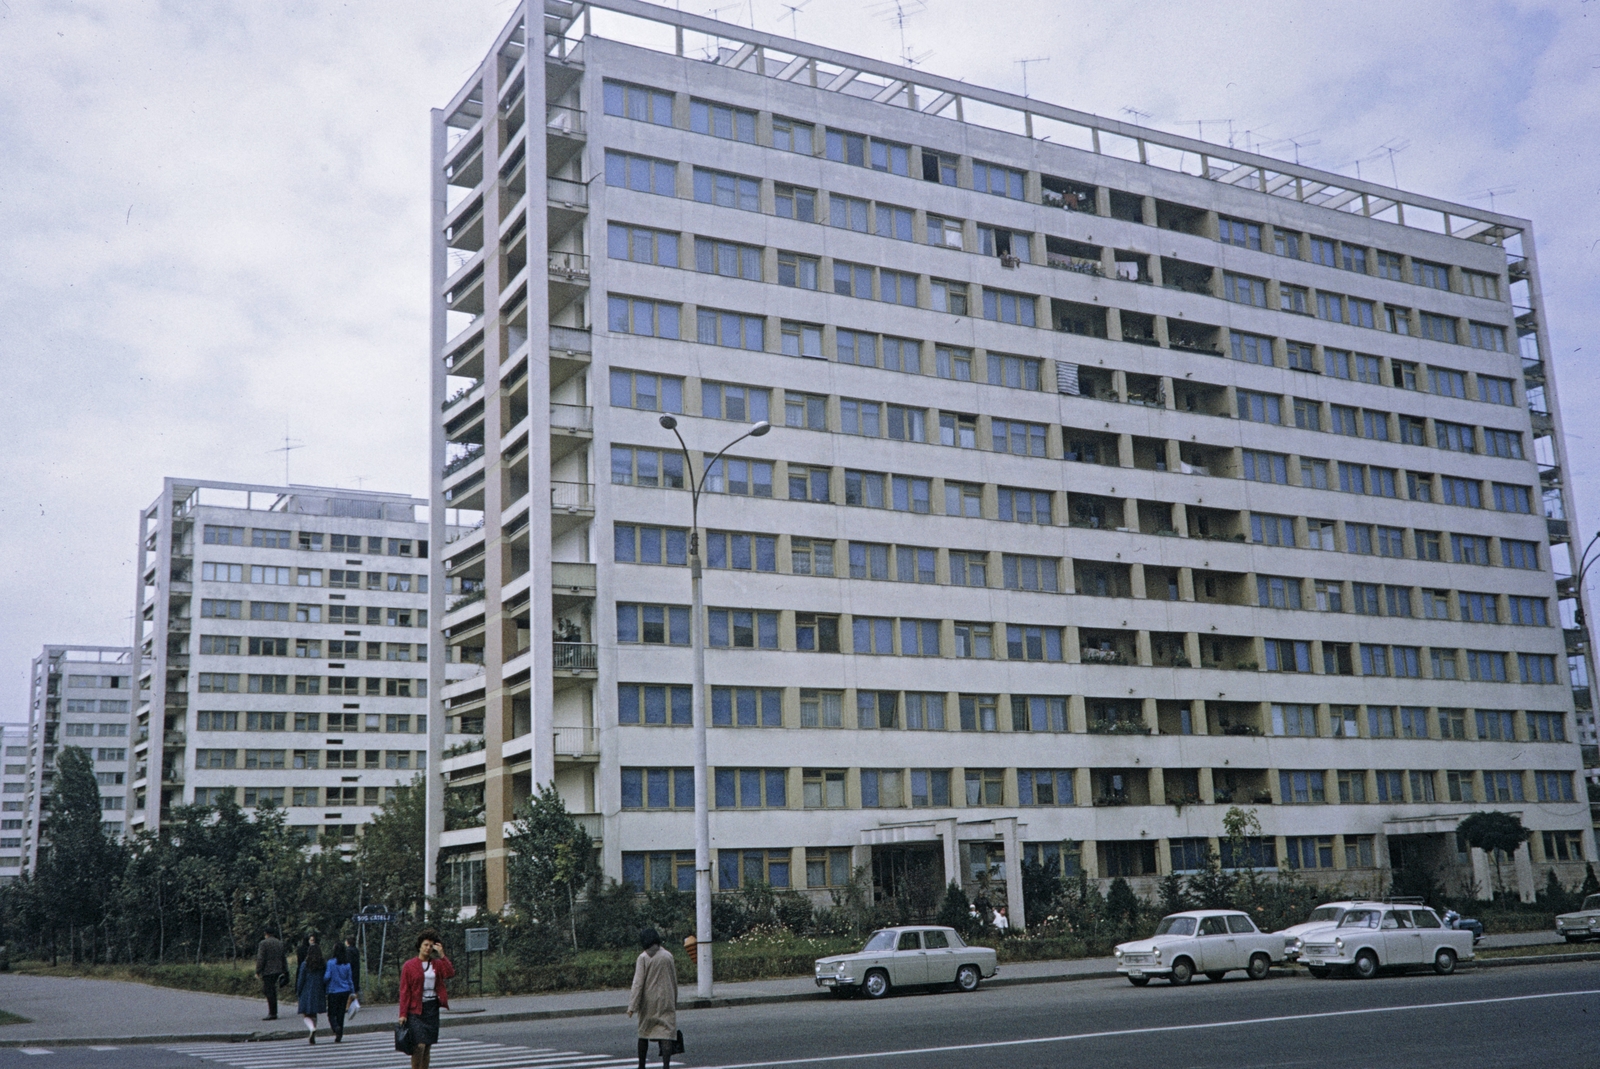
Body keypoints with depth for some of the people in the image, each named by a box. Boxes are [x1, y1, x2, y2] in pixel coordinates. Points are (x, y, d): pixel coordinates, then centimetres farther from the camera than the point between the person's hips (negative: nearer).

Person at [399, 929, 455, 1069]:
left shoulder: (437, 964, 10)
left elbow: (450, 973, -9)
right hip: (416, 1009, -4)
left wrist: (442, 955, -9)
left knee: (428, 1046, 6)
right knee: (419, 1045, -14)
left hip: (432, 1008, 4)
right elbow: (404, 991, -3)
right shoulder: (409, 966, -1)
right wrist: (403, 1014, -8)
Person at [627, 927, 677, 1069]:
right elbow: (674, 981, 12)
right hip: (666, 1002, 1)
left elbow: (638, 983, -11)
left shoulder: (643, 958, -5)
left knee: (644, 1033, 14)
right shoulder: (668, 956, 5)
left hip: (648, 1002, -1)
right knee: (666, 1032, -5)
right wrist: (674, 1002, 21)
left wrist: (633, 1005, -11)